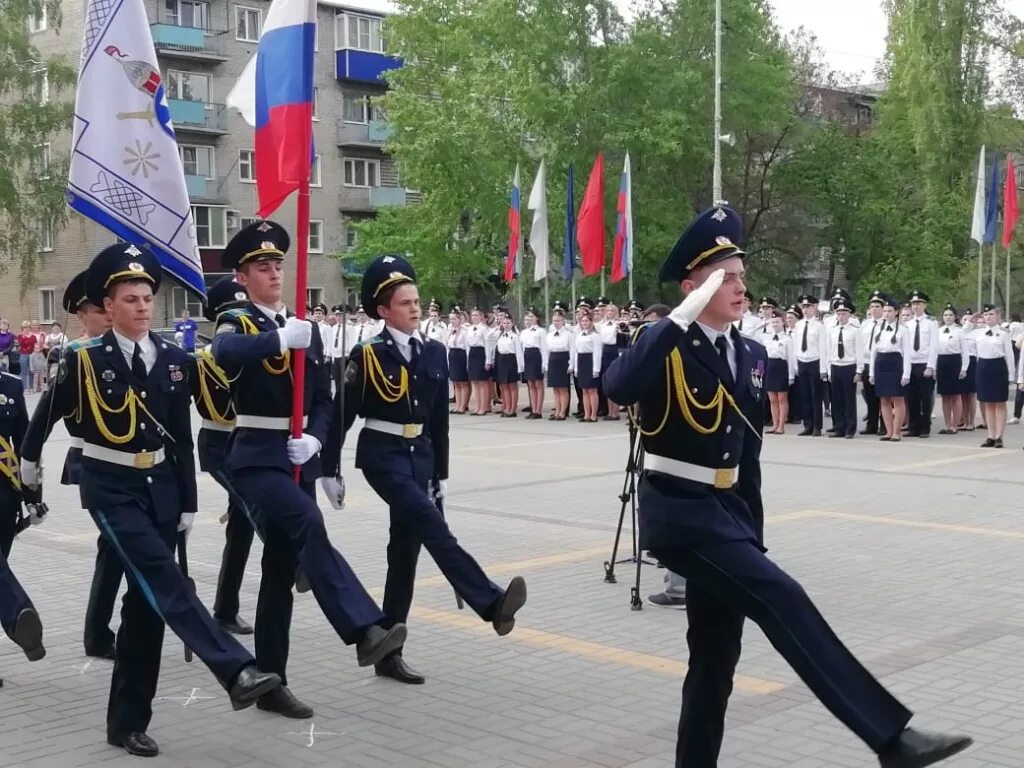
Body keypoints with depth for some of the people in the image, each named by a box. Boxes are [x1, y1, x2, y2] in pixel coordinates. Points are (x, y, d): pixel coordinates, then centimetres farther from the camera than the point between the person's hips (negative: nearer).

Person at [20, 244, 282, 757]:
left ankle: (128, 721, 14)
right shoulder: (85, 359, -9)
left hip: (161, 486, 4)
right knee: (162, 579, -23)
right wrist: (29, 460, 24)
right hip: (111, 487, -4)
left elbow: (182, 437, 6)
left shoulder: (173, 359, 1)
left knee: (146, 601, 5)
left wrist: (189, 503, 5)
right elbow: (48, 413, 9)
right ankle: (236, 671, -32)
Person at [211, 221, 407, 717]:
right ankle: (364, 629, -37)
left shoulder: (307, 330, 13)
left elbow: (323, 401, 11)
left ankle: (270, 682, 17)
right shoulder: (235, 324, -3)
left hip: (298, 459, 6)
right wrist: (279, 339, -42)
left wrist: (314, 439, -8)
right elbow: (223, 354, -29)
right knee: (308, 524, -31)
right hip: (256, 458, -6)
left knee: (281, 568, 9)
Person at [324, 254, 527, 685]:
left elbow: (439, 419, 12)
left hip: (420, 456, 6)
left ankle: (388, 652, 16)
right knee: (431, 525, -26)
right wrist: (329, 471, -3)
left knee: (406, 547, 7)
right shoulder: (367, 356, -7)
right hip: (383, 455, -6)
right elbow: (343, 415, -3)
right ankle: (491, 603, -35)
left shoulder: (433, 353, 7)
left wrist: (441, 474, 13)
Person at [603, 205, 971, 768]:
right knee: (779, 598, -20)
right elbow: (618, 388, -32)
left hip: (725, 509, 8)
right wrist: (682, 315, -29)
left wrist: (754, 536, 17)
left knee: (716, 654, 11)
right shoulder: (664, 343, -9)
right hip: (675, 509, -8)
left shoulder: (750, 356, 11)